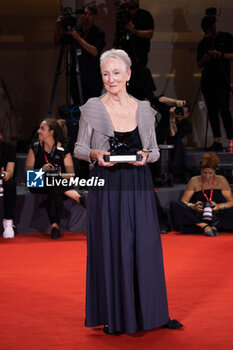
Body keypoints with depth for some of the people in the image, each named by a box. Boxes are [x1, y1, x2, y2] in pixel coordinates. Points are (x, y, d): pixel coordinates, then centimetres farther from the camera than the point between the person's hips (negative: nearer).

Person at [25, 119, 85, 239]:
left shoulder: (63, 150, -2)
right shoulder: (35, 148, 2)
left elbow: (70, 174, -4)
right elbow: (27, 171, -1)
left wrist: (59, 174, -25)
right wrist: (41, 170, -20)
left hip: (59, 183, 0)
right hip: (38, 184, 0)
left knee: (56, 190, -38)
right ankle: (80, 199, -37)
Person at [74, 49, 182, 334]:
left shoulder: (144, 109, 6)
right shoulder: (92, 109, 0)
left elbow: (155, 151, 12)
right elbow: (79, 148, 4)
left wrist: (145, 156, -10)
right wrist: (95, 155, -16)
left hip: (138, 187, 2)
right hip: (106, 189, -2)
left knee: (146, 247, 4)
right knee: (110, 249, 2)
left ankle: (152, 312, 17)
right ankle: (114, 316, 15)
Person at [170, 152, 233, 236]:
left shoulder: (221, 180, 5)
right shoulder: (194, 181, 5)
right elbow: (183, 202, -1)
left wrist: (219, 206, -23)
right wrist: (193, 206, -24)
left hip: (217, 218, -1)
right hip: (197, 218, 1)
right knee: (174, 204, -24)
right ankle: (204, 226, -28)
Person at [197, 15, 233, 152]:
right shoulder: (203, 42, 16)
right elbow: (200, 64, 18)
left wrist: (220, 54, -13)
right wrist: (205, 58, -3)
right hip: (208, 80, 5)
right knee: (212, 110, 1)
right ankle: (217, 141, 3)